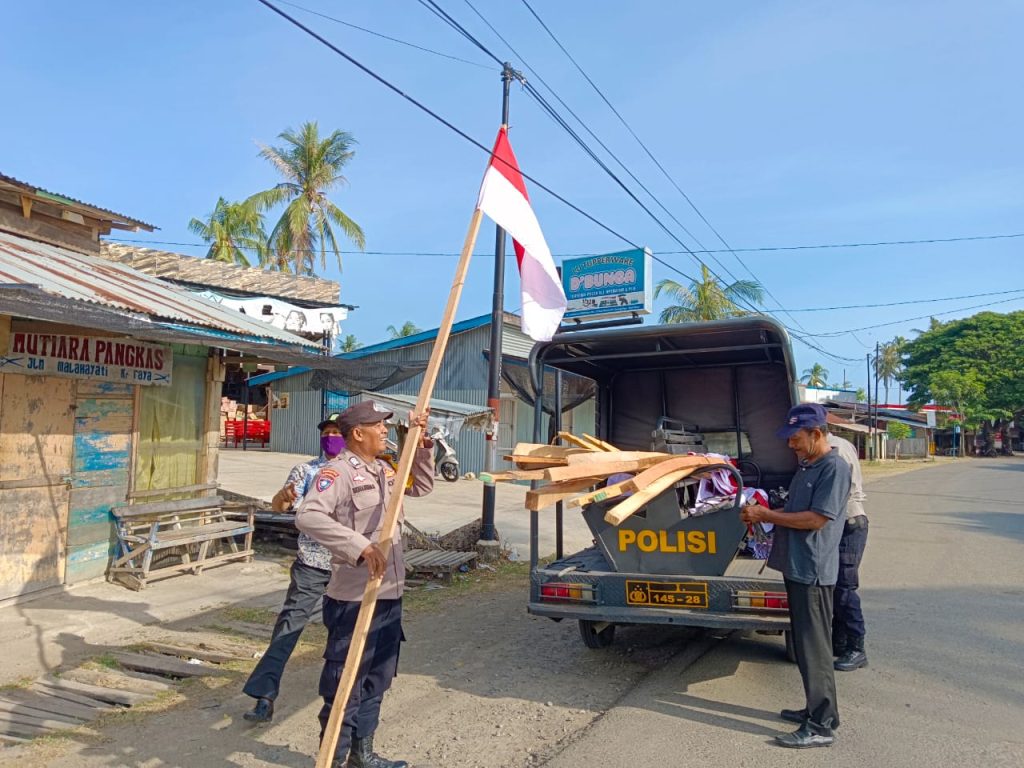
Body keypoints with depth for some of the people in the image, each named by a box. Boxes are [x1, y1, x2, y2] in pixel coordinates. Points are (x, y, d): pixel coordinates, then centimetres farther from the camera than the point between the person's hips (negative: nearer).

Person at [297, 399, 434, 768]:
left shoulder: (385, 471, 11)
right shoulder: (338, 472, -16)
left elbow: (422, 486, 23)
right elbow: (308, 516, -30)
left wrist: (421, 443, 8)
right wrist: (360, 545, -36)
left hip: (389, 595, 9)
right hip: (354, 599, -9)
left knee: (377, 680, 20)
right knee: (345, 684, 3)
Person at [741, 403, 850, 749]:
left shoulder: (834, 468, -15)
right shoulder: (806, 468, 13)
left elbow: (816, 519, -20)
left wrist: (766, 515, -15)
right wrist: (765, 515, 3)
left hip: (813, 571, -9)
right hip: (796, 567, 9)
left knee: (814, 647, -2)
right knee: (804, 644, 17)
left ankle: (821, 726, 7)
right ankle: (817, 708, 30)